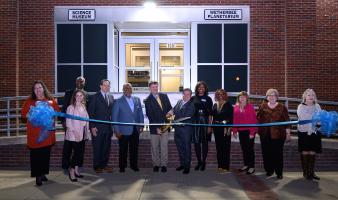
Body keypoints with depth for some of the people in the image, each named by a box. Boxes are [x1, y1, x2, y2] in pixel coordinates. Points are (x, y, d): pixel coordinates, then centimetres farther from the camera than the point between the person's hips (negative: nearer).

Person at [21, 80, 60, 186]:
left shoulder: (50, 100, 8)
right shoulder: (30, 101, 3)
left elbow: (58, 112, 4)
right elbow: (23, 114, -4)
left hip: (47, 132, 2)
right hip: (34, 133, -2)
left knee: (46, 154, 8)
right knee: (36, 155, -2)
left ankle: (43, 173, 23)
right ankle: (38, 176, 6)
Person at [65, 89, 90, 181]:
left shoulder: (83, 107, 9)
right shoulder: (71, 107, -8)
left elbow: (86, 119, 10)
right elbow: (68, 122, -11)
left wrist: (87, 131, 3)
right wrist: (74, 132, -16)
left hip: (82, 134, 6)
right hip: (73, 135, -6)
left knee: (80, 152, 9)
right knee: (76, 152, -6)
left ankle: (76, 170, 23)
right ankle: (72, 171, 9)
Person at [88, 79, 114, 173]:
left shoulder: (111, 97, 12)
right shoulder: (94, 97, -2)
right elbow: (90, 113, -5)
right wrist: (92, 126, -11)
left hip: (108, 127, 4)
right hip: (98, 127, -4)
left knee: (106, 148, 9)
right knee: (97, 148, 4)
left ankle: (104, 165, 21)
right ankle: (97, 166, 16)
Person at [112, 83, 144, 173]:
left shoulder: (137, 100, 9)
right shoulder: (118, 101, -3)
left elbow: (140, 113, 13)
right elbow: (114, 116, -5)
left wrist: (141, 125, 5)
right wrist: (117, 130, -9)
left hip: (135, 129, 3)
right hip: (124, 130, -3)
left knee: (134, 149, 9)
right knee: (123, 150, 6)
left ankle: (134, 165, 23)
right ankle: (122, 167, 19)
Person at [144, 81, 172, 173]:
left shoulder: (164, 96, 8)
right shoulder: (147, 100, -4)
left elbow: (170, 108, 12)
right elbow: (149, 115, -8)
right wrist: (156, 127, -13)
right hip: (154, 127, -2)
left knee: (164, 146, 2)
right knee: (155, 147, 6)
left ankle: (163, 165, 10)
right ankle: (156, 164, 17)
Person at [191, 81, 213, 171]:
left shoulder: (208, 99, 3)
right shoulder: (193, 98, 7)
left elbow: (210, 114, -1)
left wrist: (209, 126, -7)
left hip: (205, 122, -1)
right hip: (195, 122, 1)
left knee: (204, 142, 4)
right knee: (196, 142, 3)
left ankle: (203, 162, 14)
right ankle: (199, 161, 15)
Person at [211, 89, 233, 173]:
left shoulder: (228, 105, -1)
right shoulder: (215, 105, 13)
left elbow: (231, 117, -6)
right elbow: (213, 116, 12)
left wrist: (229, 128, -12)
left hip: (225, 128, -5)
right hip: (217, 128, 5)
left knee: (226, 147, -1)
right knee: (218, 147, 8)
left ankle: (225, 166, 5)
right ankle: (220, 165, 17)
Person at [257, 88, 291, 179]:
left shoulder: (282, 107, 2)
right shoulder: (262, 107, 7)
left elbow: (287, 121, 1)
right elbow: (258, 119, 13)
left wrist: (288, 134, 0)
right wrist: (257, 129, 9)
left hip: (278, 135, -2)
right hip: (265, 135, 2)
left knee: (278, 154, 0)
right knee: (266, 153, 7)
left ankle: (279, 172, 12)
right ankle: (269, 170, 22)